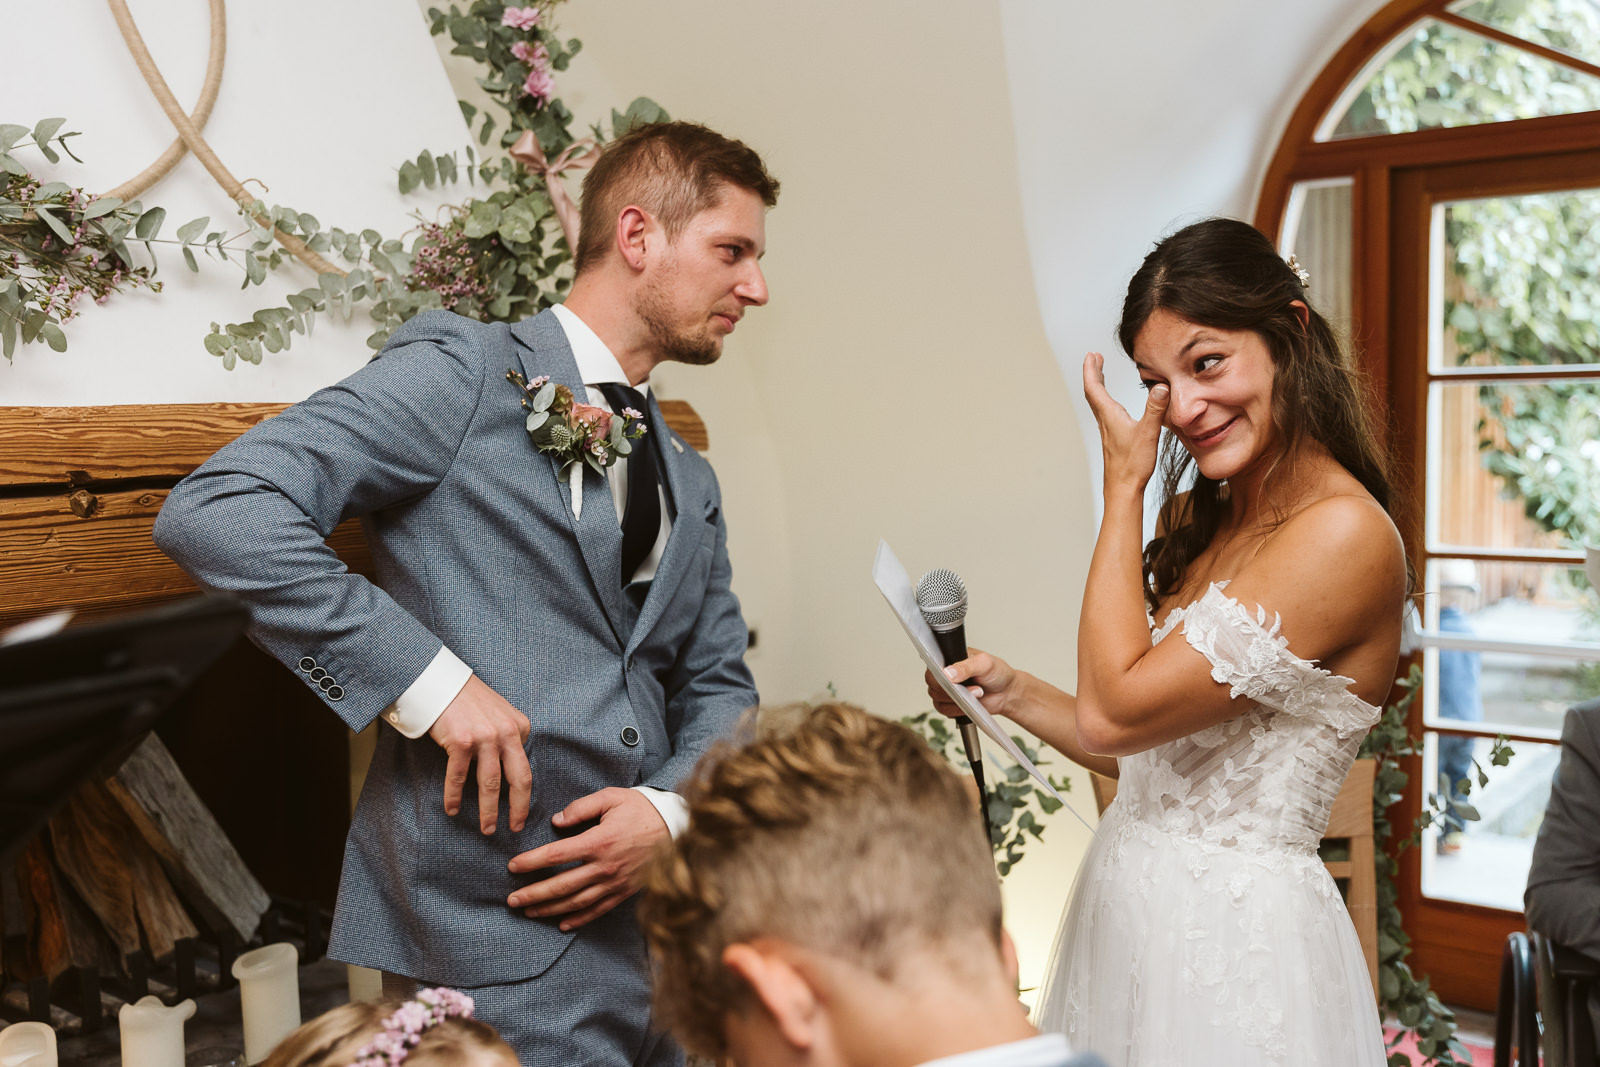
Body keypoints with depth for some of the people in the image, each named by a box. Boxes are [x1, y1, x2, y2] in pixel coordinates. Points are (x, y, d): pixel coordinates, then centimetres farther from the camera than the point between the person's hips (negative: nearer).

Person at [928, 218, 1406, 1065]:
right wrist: (1013, 695, -3)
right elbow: (1152, 755, 10)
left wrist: (1124, 487, -14)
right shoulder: (1199, 522, 6)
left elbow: (1115, 713, -21)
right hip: (1123, 901, 8)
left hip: (1230, 927, -8)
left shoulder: (1345, 533, -20)